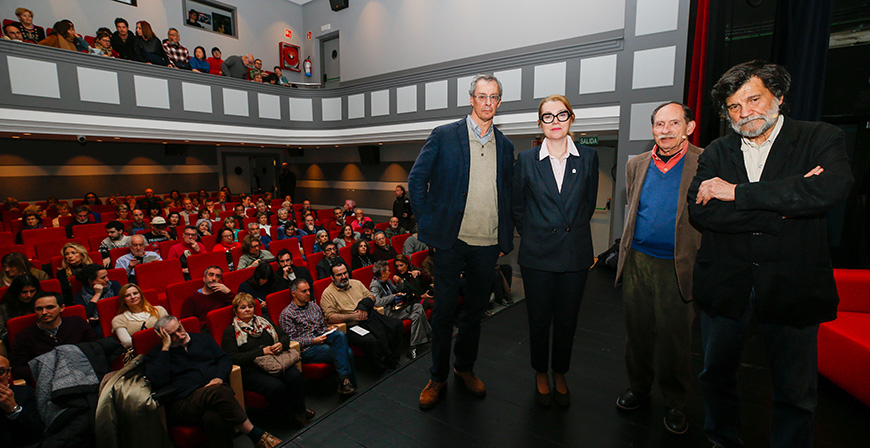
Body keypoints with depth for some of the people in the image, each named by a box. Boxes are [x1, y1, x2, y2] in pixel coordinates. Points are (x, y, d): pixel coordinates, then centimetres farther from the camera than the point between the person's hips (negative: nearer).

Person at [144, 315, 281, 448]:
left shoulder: (202, 338, 22)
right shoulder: (155, 355, 13)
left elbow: (224, 358, 17)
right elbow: (157, 381, -7)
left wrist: (219, 377, -5)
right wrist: (165, 348, -4)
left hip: (218, 390, 3)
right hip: (184, 403, -2)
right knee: (216, 392, -38)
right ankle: (257, 435, -33)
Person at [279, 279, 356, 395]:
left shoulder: (314, 306, 19)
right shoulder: (287, 314, -1)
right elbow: (290, 340, -6)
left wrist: (328, 329, 3)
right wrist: (313, 340, -16)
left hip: (322, 338, 6)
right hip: (307, 349, -6)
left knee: (340, 335, -30)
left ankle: (344, 380, -27)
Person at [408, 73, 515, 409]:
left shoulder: (505, 146, 11)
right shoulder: (444, 136, -2)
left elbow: (507, 195, 15)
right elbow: (416, 181, -1)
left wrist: (506, 239, 9)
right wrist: (427, 225, -5)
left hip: (488, 243, 4)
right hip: (452, 240, -3)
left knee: (475, 310, 16)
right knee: (444, 311, 6)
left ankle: (465, 367, 37)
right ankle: (438, 377, 26)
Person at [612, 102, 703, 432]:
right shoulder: (636, 165, 9)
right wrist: (631, 246, 14)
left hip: (677, 266, -3)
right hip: (637, 260, 4)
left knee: (675, 336, 8)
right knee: (637, 330, 14)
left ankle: (675, 402, 29)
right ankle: (638, 386, 35)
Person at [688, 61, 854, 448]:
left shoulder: (821, 139, -1)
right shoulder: (716, 153, 4)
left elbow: (833, 188, -23)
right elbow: (699, 211, -12)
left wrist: (738, 192, -20)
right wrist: (783, 205, -18)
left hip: (792, 286, -2)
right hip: (725, 284, 2)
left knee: (795, 392, 14)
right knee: (716, 374, 17)